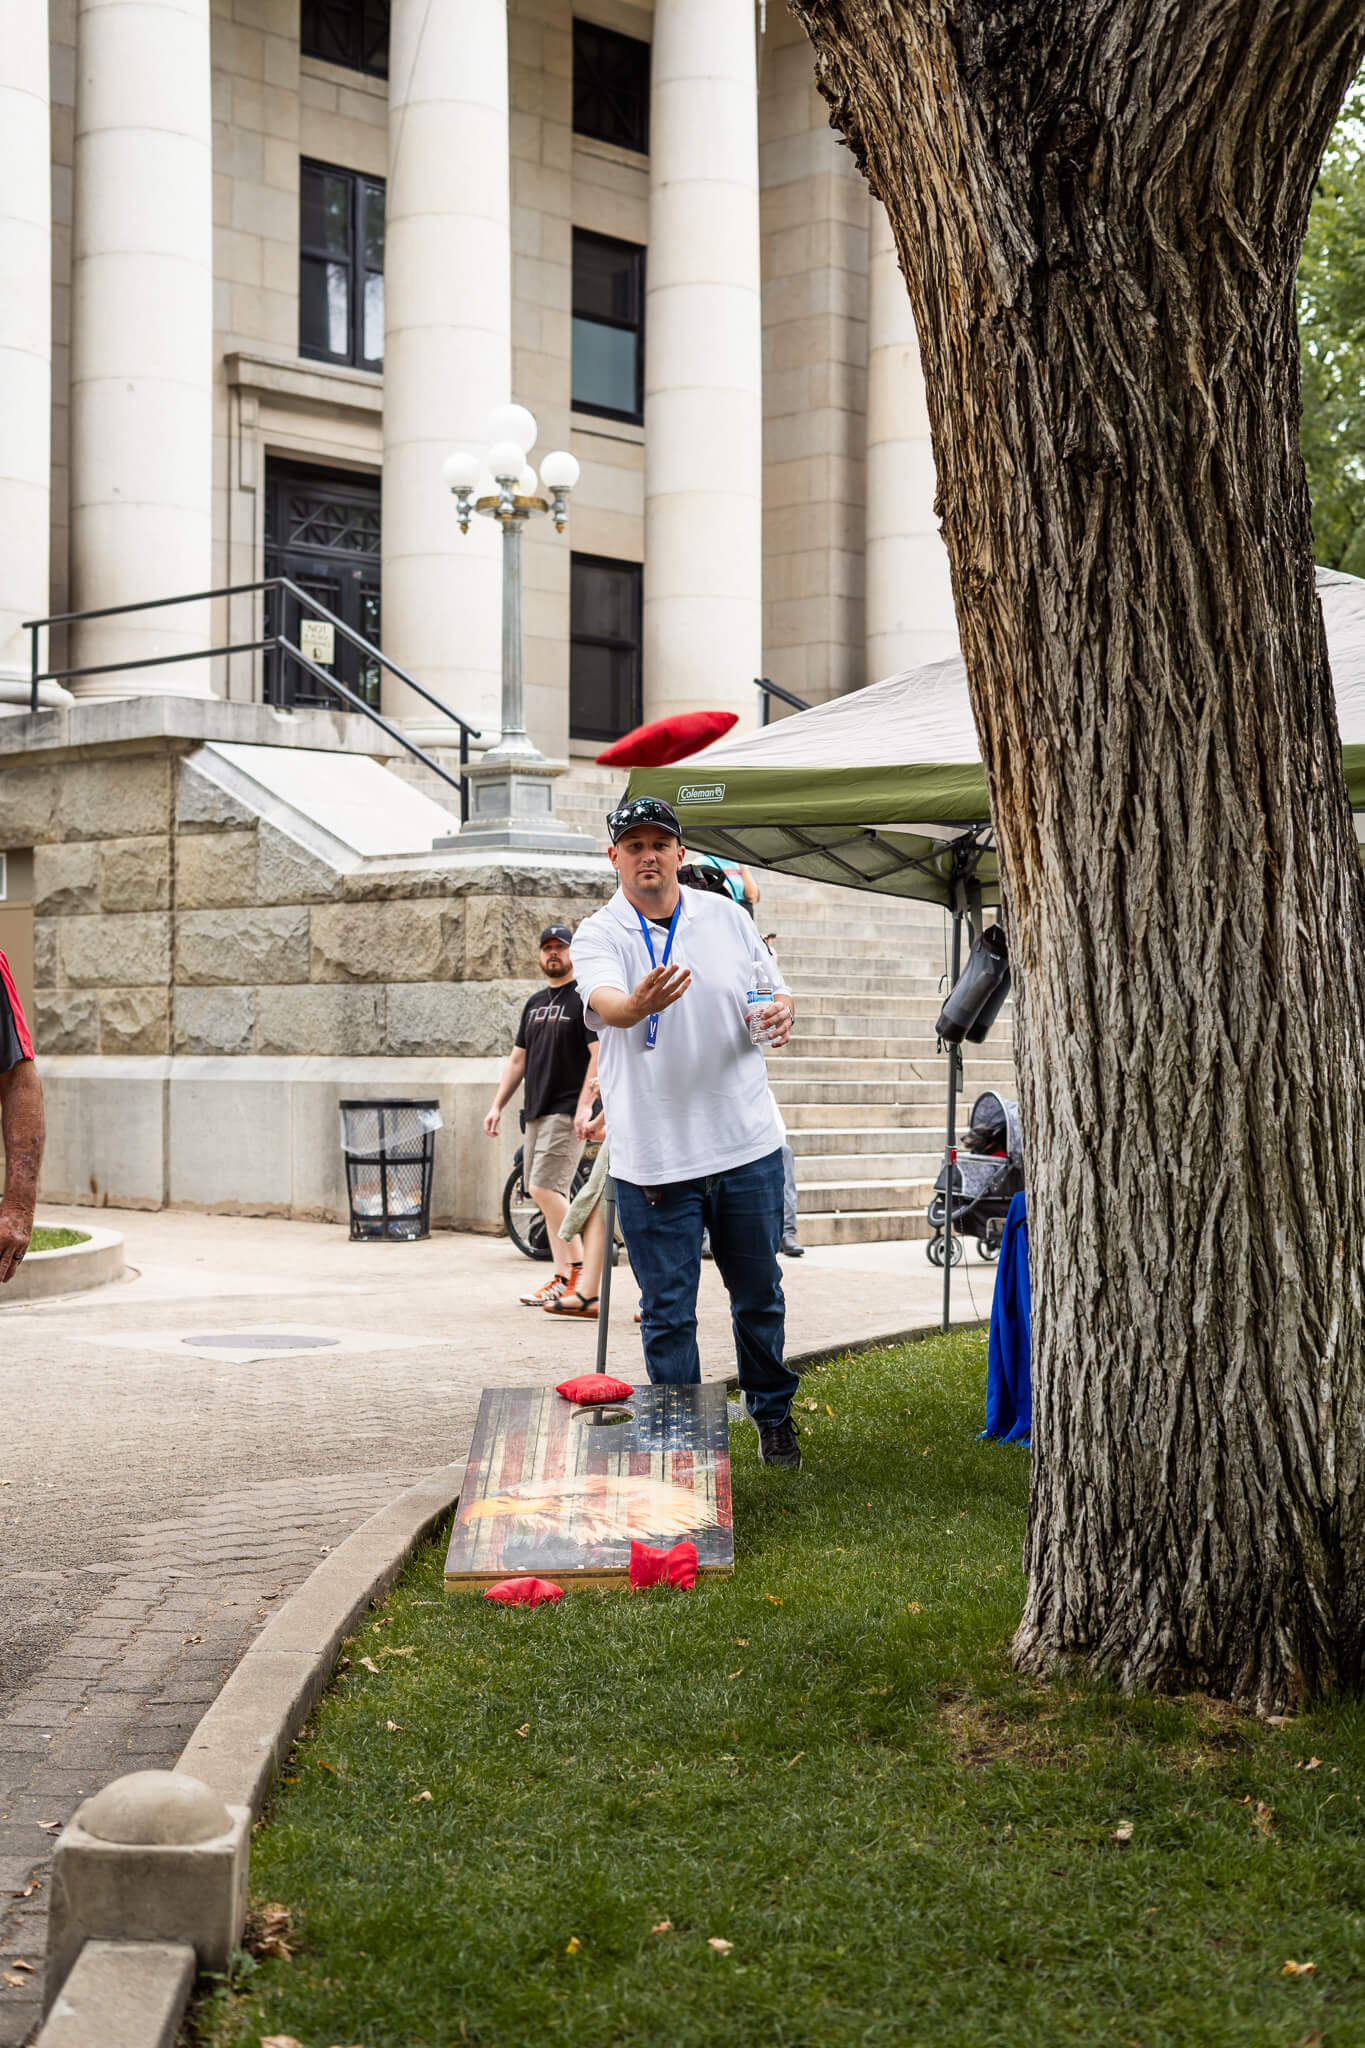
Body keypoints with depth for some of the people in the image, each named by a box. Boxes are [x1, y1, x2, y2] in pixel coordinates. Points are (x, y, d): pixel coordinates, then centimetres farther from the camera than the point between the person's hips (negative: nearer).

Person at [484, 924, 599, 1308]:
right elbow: (518, 1059, 23)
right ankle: (562, 1278, 9)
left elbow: (600, 1054, -13)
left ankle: (579, 1270, -10)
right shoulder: (535, 1003, 19)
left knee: (544, 1188, -17)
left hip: (567, 1112, -8)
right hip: (536, 1111, 8)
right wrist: (497, 1106, 16)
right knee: (551, 1195, 6)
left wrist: (585, 1104, -23)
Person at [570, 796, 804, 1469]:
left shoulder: (726, 917, 7)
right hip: (652, 1158, -3)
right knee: (667, 1311, 2)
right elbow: (605, 1002, -25)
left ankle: (773, 1416, 36)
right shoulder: (598, 935, -4)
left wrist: (780, 1012, -9)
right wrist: (636, 1004, -49)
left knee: (759, 1295, 15)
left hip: (746, 1144, 3)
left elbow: (776, 988, 16)